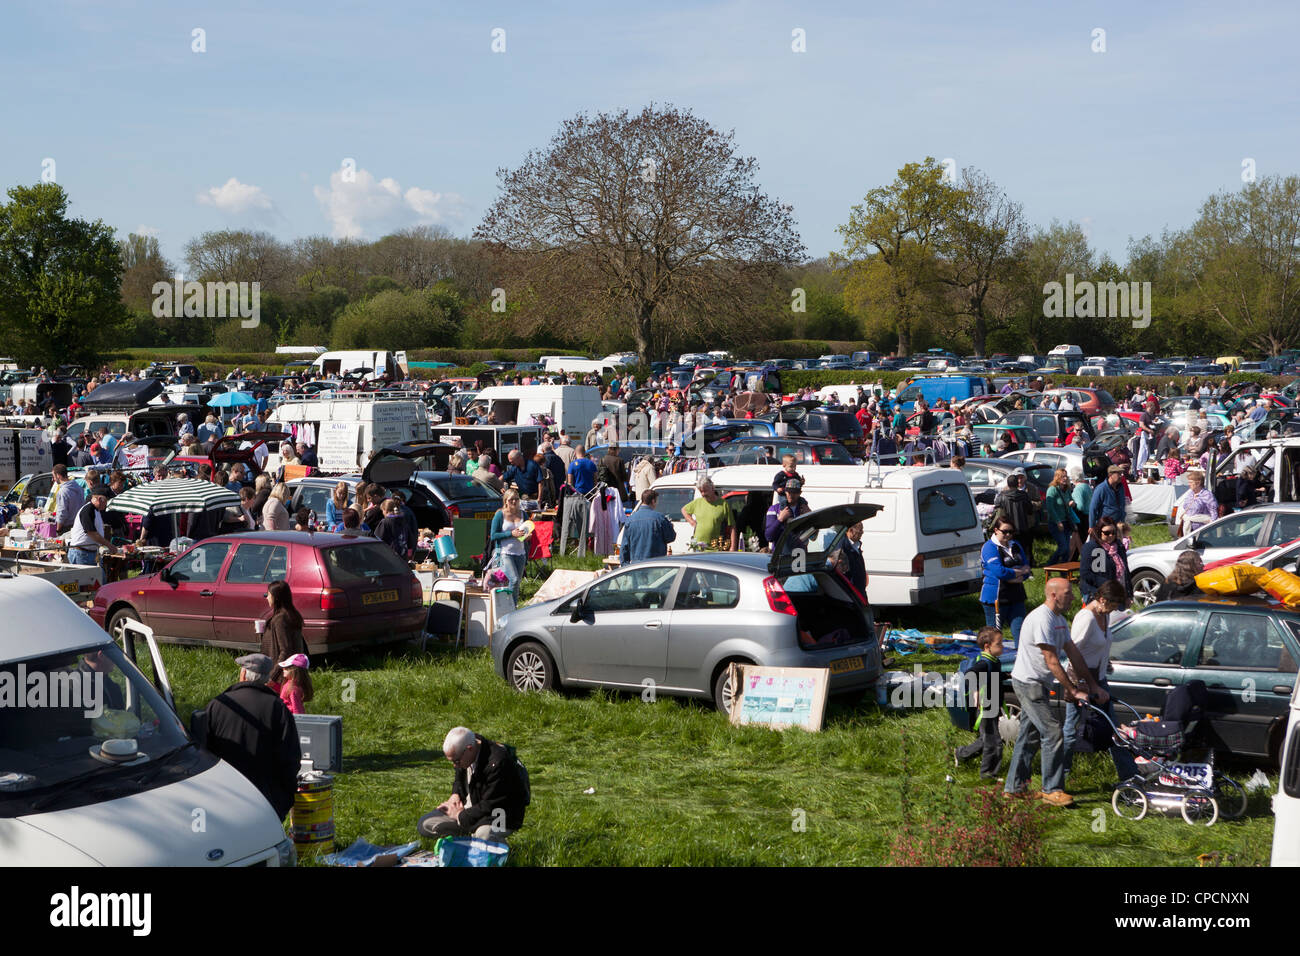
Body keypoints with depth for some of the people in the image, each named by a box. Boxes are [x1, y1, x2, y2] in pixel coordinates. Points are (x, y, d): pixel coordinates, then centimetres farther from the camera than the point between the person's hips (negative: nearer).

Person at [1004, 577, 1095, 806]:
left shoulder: (1060, 621, 12)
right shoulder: (1042, 619, -20)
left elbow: (1074, 655, 13)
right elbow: (1052, 661, -21)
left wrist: (1093, 686, 9)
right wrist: (1073, 691, -17)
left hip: (1036, 684, 10)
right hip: (1029, 682, -10)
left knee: (1029, 735, 13)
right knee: (1053, 733, -11)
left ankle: (1014, 787, 20)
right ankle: (1052, 790, -6)